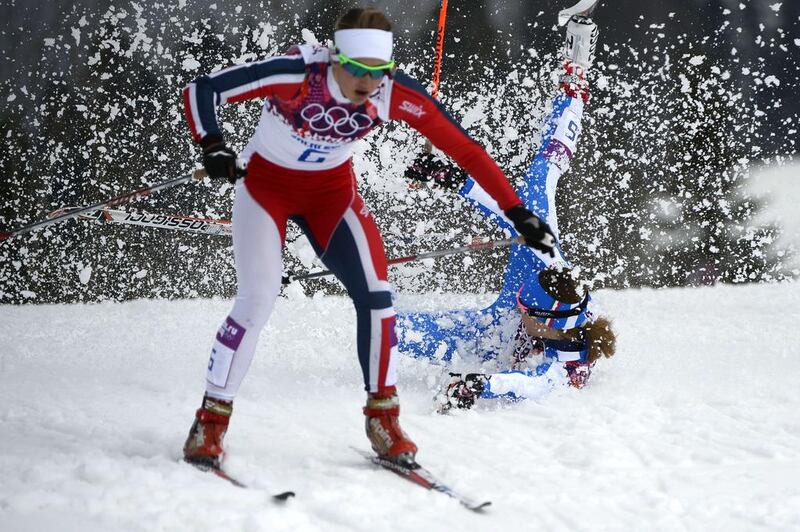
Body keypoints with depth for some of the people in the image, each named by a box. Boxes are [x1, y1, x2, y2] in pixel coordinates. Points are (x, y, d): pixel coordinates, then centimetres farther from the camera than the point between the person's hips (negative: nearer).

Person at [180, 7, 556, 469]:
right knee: (258, 301, -18)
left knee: (375, 295, -12)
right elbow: (201, 91, -28)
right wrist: (213, 145, -46)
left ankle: (383, 417, 6)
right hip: (267, 184, -3)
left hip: (332, 188, 3)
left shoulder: (395, 93, -24)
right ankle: (211, 421, -1)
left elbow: (464, 148, -18)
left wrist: (518, 211, -20)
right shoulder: (296, 74, -33)